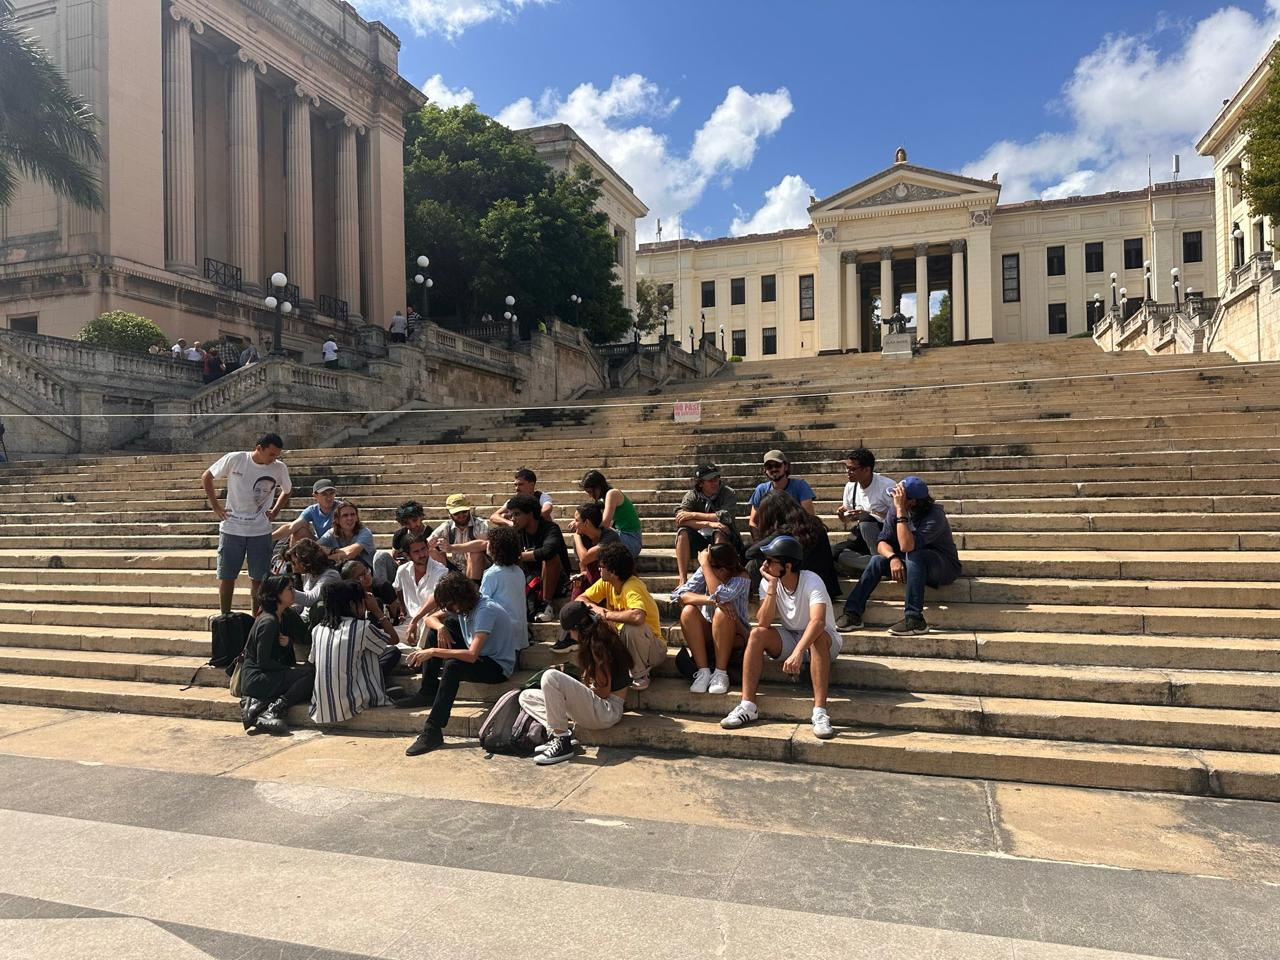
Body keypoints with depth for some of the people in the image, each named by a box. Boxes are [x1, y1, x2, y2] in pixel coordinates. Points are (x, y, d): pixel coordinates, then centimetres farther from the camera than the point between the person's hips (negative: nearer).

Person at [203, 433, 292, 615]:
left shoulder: (280, 468, -5)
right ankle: (225, 618, 20)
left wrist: (274, 511, 4)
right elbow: (207, 478, 5)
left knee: (258, 579, 5)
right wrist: (215, 506, -1)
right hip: (231, 529, -1)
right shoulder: (234, 460, -10)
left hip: (261, 531, 1)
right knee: (226, 576, 7)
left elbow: (287, 491, 16)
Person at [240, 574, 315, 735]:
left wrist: (288, 643, -8)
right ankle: (271, 713, -20)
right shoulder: (269, 621, -16)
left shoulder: (280, 617, 14)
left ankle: (259, 704, -7)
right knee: (309, 672, -20)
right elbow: (263, 662, -19)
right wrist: (290, 669, -11)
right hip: (255, 678, -9)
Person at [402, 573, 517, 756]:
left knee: (452, 666, -34)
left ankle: (433, 731, -30)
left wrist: (433, 652, -34)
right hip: (479, 657, 9)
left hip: (499, 667, -9)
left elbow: (472, 655, -35)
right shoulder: (461, 607, 0)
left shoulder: (485, 611, -26)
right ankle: (428, 695, 1)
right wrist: (441, 628, -10)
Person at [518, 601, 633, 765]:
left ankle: (562, 742, -21)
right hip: (594, 706, 10)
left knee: (550, 676, -29)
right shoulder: (594, 641, 14)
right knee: (526, 697, 7)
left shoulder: (598, 644, -15)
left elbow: (603, 692, -14)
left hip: (607, 711, -10)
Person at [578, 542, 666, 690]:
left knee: (631, 626, -38)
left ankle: (640, 674, -13)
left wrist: (607, 614, -33)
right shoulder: (605, 583, -5)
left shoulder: (632, 587, -28)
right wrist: (596, 608, -22)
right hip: (621, 640, 6)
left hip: (652, 648, -6)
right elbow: (580, 599, 0)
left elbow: (638, 617, -46)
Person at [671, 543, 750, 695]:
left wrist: (705, 564, -29)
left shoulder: (742, 577, -16)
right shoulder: (704, 572, -8)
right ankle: (703, 671, -24)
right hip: (708, 633, 3)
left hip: (734, 635, -3)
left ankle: (720, 673, -24)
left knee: (721, 612, -33)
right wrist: (710, 600, -35)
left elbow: (719, 596, -36)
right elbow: (679, 595, -22)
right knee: (688, 611, -26)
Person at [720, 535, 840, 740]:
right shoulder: (768, 583, -10)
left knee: (818, 637, -38)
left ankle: (820, 713, -37)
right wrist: (772, 587, -27)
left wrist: (798, 652, -55)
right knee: (756, 634, -22)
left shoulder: (811, 581, -24)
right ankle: (748, 706, -22)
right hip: (788, 639, 4)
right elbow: (763, 623, -21)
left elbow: (818, 621, -41)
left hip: (821, 640, -4)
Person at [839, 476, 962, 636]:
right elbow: (883, 542, -8)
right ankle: (852, 614, -20)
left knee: (914, 556, -35)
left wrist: (900, 510, -39)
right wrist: (893, 558, -29)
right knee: (877, 561, -17)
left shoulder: (934, 516, -27)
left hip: (945, 566, -6)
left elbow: (907, 546, -38)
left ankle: (915, 620, -35)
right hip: (914, 564, 6)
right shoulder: (894, 508, -8)